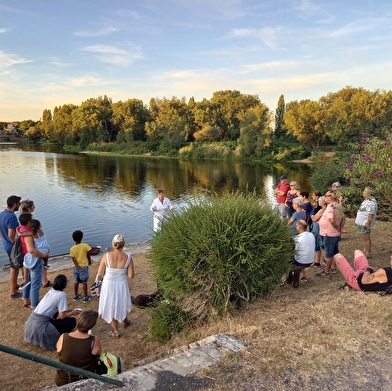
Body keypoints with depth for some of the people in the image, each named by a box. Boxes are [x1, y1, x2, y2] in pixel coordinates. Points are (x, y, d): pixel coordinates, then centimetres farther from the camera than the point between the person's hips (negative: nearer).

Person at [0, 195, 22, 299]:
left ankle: (15, 285, 41)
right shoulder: (12, 217, -26)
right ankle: (13, 292, 16)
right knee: (14, 268, 4)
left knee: (14, 267, 25)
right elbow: (11, 235, -29)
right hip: (12, 246, -9)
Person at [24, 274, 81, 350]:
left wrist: (71, 310, 24)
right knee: (72, 321, -3)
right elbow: (62, 316, -9)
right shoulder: (62, 294, -12)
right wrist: (72, 313, 9)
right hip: (40, 326, -8)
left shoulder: (51, 290, 11)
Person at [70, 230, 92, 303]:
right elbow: (88, 255, -3)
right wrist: (89, 261, 16)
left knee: (76, 282, 17)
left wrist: (78, 268, -12)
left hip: (76, 267, 2)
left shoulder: (72, 249, -9)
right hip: (84, 266, -2)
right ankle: (86, 297, 14)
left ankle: (75, 296, 32)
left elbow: (74, 260, -13)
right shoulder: (85, 246, -13)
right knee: (84, 282, 6)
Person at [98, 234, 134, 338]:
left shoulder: (106, 256, -21)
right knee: (122, 303, 30)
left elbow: (100, 275, -13)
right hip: (121, 285, 1)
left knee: (111, 306, 21)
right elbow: (131, 275, -13)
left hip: (109, 285, -1)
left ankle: (116, 332, 34)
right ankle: (125, 321, 55)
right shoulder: (128, 258, -19)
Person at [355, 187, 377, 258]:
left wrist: (368, 223, -26)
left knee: (366, 238, -3)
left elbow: (371, 214, -25)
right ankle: (365, 251, 28)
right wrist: (358, 221, 23)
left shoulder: (371, 202, -20)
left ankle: (368, 253, 5)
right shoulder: (366, 200, 14)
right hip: (361, 223, 11)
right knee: (364, 238, 18)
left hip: (365, 223, -11)